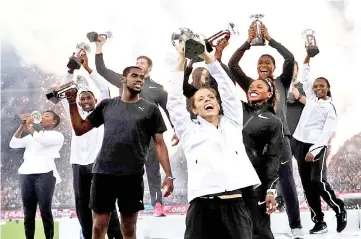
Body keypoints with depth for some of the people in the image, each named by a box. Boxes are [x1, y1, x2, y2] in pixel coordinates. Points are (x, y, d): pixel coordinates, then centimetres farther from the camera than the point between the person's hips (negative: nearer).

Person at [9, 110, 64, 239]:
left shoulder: (57, 135, 9)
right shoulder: (32, 136, 26)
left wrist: (29, 126, 3)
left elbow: (42, 140, -9)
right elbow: (13, 144, 16)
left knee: (45, 211, -9)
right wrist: (22, 126, 8)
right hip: (26, 174, 5)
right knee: (28, 213, 2)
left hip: (44, 173, -5)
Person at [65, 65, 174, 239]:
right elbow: (79, 129, 15)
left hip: (133, 176, -1)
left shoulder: (150, 109, 6)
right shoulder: (106, 105, 11)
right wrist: (72, 102, 5)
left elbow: (159, 143, 4)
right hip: (103, 173, 1)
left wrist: (168, 175, -5)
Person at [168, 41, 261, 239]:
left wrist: (206, 55, 9)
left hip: (236, 206, 1)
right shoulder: (190, 131, 16)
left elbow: (227, 87, 14)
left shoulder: (232, 124, 20)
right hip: (202, 207, -1)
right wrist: (182, 60, 8)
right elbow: (174, 101, 9)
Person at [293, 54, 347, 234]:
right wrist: (307, 60, 23)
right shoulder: (311, 98, 15)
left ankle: (340, 211, 4)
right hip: (301, 144, 6)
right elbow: (305, 80, 26)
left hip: (317, 146, -6)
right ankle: (319, 222, 8)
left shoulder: (331, 108, -1)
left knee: (318, 181, -17)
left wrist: (314, 150, -18)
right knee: (307, 184, 3)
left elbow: (327, 132, -9)